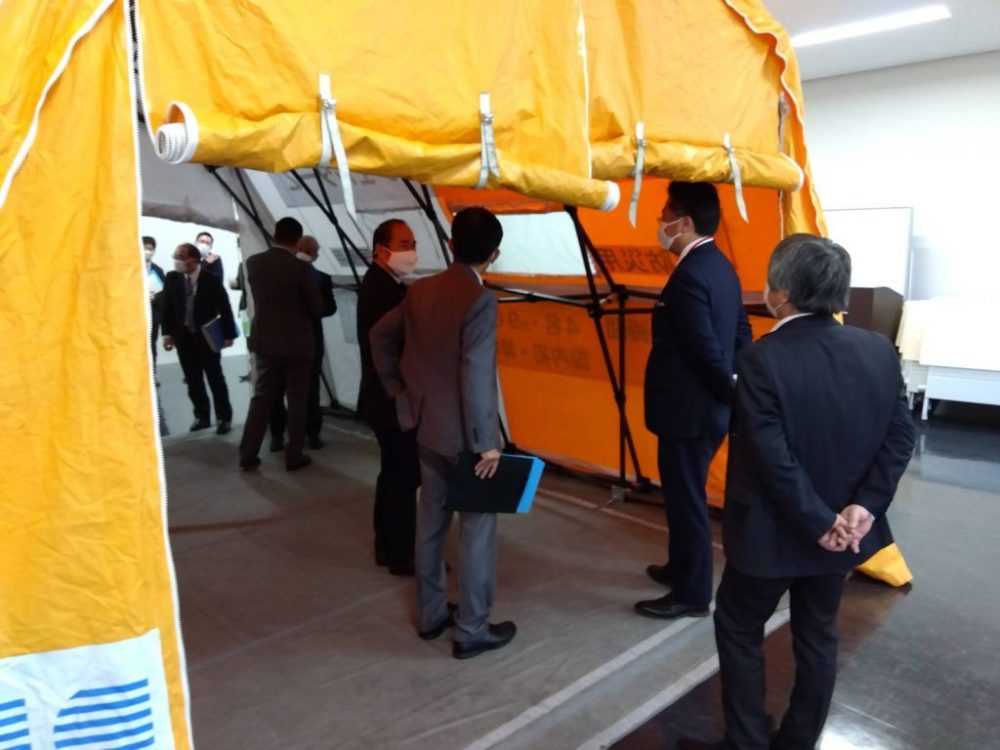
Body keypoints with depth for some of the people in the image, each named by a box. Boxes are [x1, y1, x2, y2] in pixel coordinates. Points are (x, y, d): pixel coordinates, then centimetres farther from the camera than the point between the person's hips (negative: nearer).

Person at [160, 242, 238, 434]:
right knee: (193, 381, 9)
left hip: (208, 337, -4)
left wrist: (228, 334, -8)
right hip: (184, 337, 4)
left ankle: (224, 417, 13)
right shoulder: (172, 278, 0)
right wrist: (167, 333, 0)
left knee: (215, 379, 4)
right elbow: (167, 306, 5)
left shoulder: (211, 279, -11)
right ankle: (202, 416, 20)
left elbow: (224, 307, -7)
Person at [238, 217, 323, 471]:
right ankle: (294, 455, 12)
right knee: (297, 400, 7)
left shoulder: (253, 262, -3)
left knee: (261, 397, 12)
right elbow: (317, 307, -8)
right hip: (296, 343, -4)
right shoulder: (299, 267, -16)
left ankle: (248, 454, 14)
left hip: (264, 340, 4)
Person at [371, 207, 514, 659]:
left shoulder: (421, 290, 4)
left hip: (426, 425, 8)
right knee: (477, 528, 5)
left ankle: (431, 615, 30)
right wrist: (486, 441, -18)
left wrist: (400, 392, 20)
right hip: (463, 433, -7)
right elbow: (476, 375, -24)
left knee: (431, 521, 16)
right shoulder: (480, 300, -19)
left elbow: (381, 335, 15)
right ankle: (472, 631, 14)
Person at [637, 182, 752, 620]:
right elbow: (741, 334, 13)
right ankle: (681, 568, 40)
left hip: (689, 411, -10)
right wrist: (738, 393, 13)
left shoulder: (689, 275, -22)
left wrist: (735, 395, -11)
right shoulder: (720, 267, 10)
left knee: (686, 500, 4)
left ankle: (692, 594, 19)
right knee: (683, 496, 23)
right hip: (708, 407, 10)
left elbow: (707, 349, -24)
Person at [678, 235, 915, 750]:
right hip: (841, 529, 6)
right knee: (817, 634, 21)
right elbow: (900, 437, -5)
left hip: (775, 532, -6)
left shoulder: (763, 360, -24)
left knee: (738, 630, 15)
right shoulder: (879, 350, -5)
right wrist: (865, 504, -9)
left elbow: (774, 458, -24)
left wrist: (819, 522, -14)